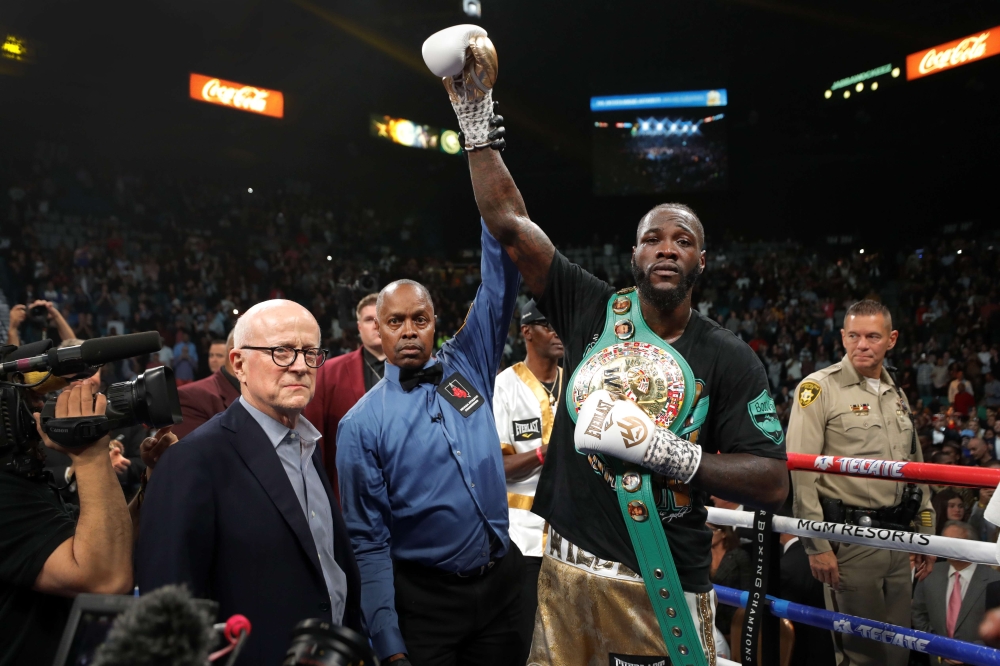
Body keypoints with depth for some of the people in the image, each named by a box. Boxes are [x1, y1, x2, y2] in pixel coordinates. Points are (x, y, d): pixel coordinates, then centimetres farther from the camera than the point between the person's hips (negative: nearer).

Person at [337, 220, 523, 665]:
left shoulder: (468, 366, 1)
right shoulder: (361, 424, -8)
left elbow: (499, 282, -4)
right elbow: (368, 541, -8)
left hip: (503, 582, 3)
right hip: (424, 599, -3)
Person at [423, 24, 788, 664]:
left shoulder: (729, 359, -4)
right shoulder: (593, 309, 1)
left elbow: (773, 482, -7)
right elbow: (509, 222, -2)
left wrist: (673, 454, -20)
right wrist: (476, 117, -4)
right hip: (568, 568, 2)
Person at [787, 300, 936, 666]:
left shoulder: (896, 395, 15)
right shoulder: (819, 388, -8)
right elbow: (801, 473, -13)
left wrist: (926, 534, 17)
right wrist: (817, 546, -17)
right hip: (849, 538, -6)